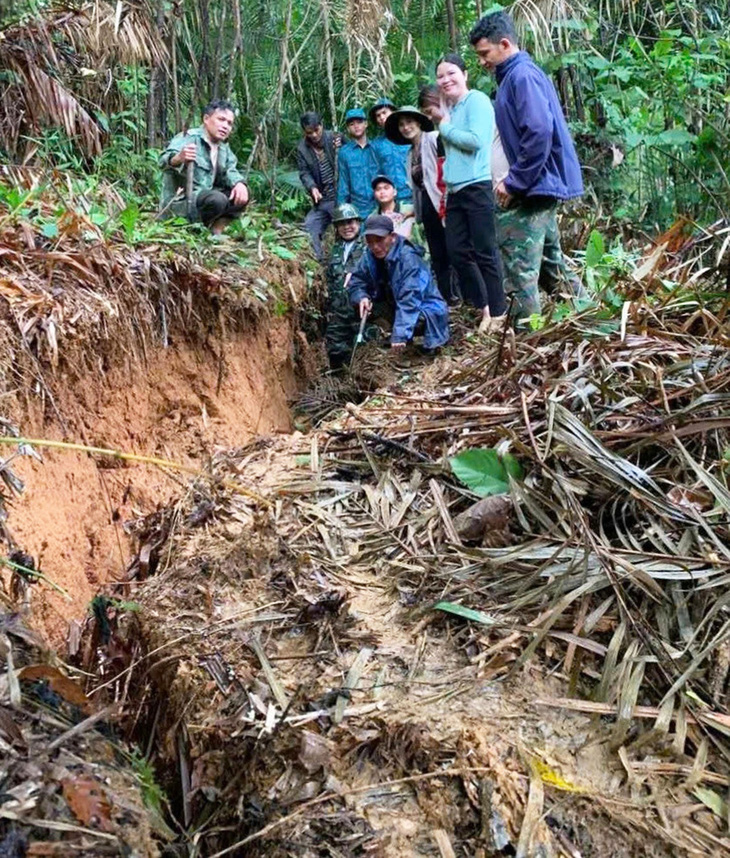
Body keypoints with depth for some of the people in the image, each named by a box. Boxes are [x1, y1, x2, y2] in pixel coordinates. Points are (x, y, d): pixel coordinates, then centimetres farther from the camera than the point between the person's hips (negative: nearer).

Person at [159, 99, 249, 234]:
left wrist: (239, 183, -20)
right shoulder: (189, 138, -12)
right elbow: (165, 160, -29)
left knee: (241, 195, -1)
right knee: (217, 200, -32)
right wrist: (179, 158, -54)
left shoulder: (224, 148, 15)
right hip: (179, 203, -8)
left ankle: (215, 232, -6)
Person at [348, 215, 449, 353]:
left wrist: (400, 334, -44)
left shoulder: (408, 258, -27)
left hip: (426, 310, -7)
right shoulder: (369, 256, -8)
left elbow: (409, 300, -35)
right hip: (394, 307, 7)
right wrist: (362, 297, -26)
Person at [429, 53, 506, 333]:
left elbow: (475, 140, -18)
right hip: (454, 190, 9)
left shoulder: (477, 100, -5)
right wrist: (441, 121, 9)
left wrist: (445, 126, -6)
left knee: (485, 253, -4)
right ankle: (484, 306, 20)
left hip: (477, 187, -9)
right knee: (457, 252, 8)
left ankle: (498, 312, 6)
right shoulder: (449, 107, 18)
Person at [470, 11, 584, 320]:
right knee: (551, 267, 17)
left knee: (520, 272, -7)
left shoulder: (522, 76, -12)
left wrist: (513, 182, -19)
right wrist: (514, 179, 13)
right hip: (539, 184, 10)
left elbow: (539, 132, -24)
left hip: (533, 187, -10)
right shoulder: (515, 76, 17)